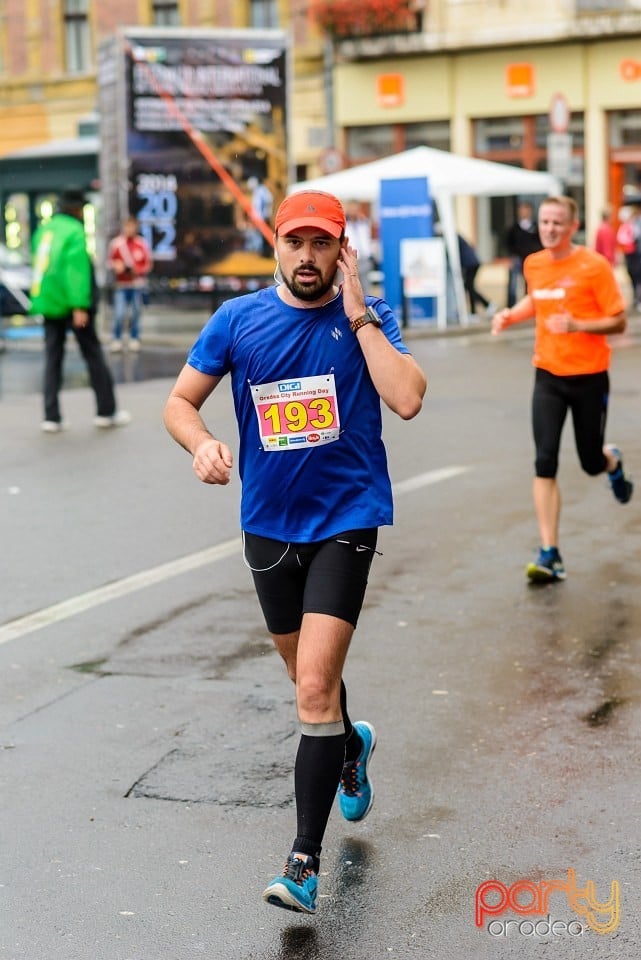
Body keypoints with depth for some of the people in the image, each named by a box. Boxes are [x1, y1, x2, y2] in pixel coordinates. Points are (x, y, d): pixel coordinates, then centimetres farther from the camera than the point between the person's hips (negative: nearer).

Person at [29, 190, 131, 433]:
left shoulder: (44, 230, 11)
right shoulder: (74, 232, -11)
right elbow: (77, 270, -19)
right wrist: (80, 306, -21)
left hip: (47, 303, 6)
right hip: (70, 304, -6)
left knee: (53, 358, 7)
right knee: (93, 355, 5)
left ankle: (51, 417, 2)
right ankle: (106, 412, 11)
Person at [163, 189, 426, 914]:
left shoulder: (367, 318, -6)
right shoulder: (238, 319, 0)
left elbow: (407, 399, -22)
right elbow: (180, 400, 5)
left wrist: (356, 313, -18)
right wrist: (202, 444, -17)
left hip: (346, 520, -4)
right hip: (267, 525, 4)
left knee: (314, 689, -15)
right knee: (308, 675, 21)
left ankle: (305, 863, -9)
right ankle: (350, 746, 55)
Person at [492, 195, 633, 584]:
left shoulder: (594, 266, -13)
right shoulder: (533, 264, 3)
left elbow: (619, 322, -12)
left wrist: (576, 325, -27)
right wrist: (512, 314, 5)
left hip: (590, 377, -3)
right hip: (548, 376, 3)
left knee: (592, 463, 10)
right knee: (545, 464, -9)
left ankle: (613, 461, 50)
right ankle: (550, 554, -6)